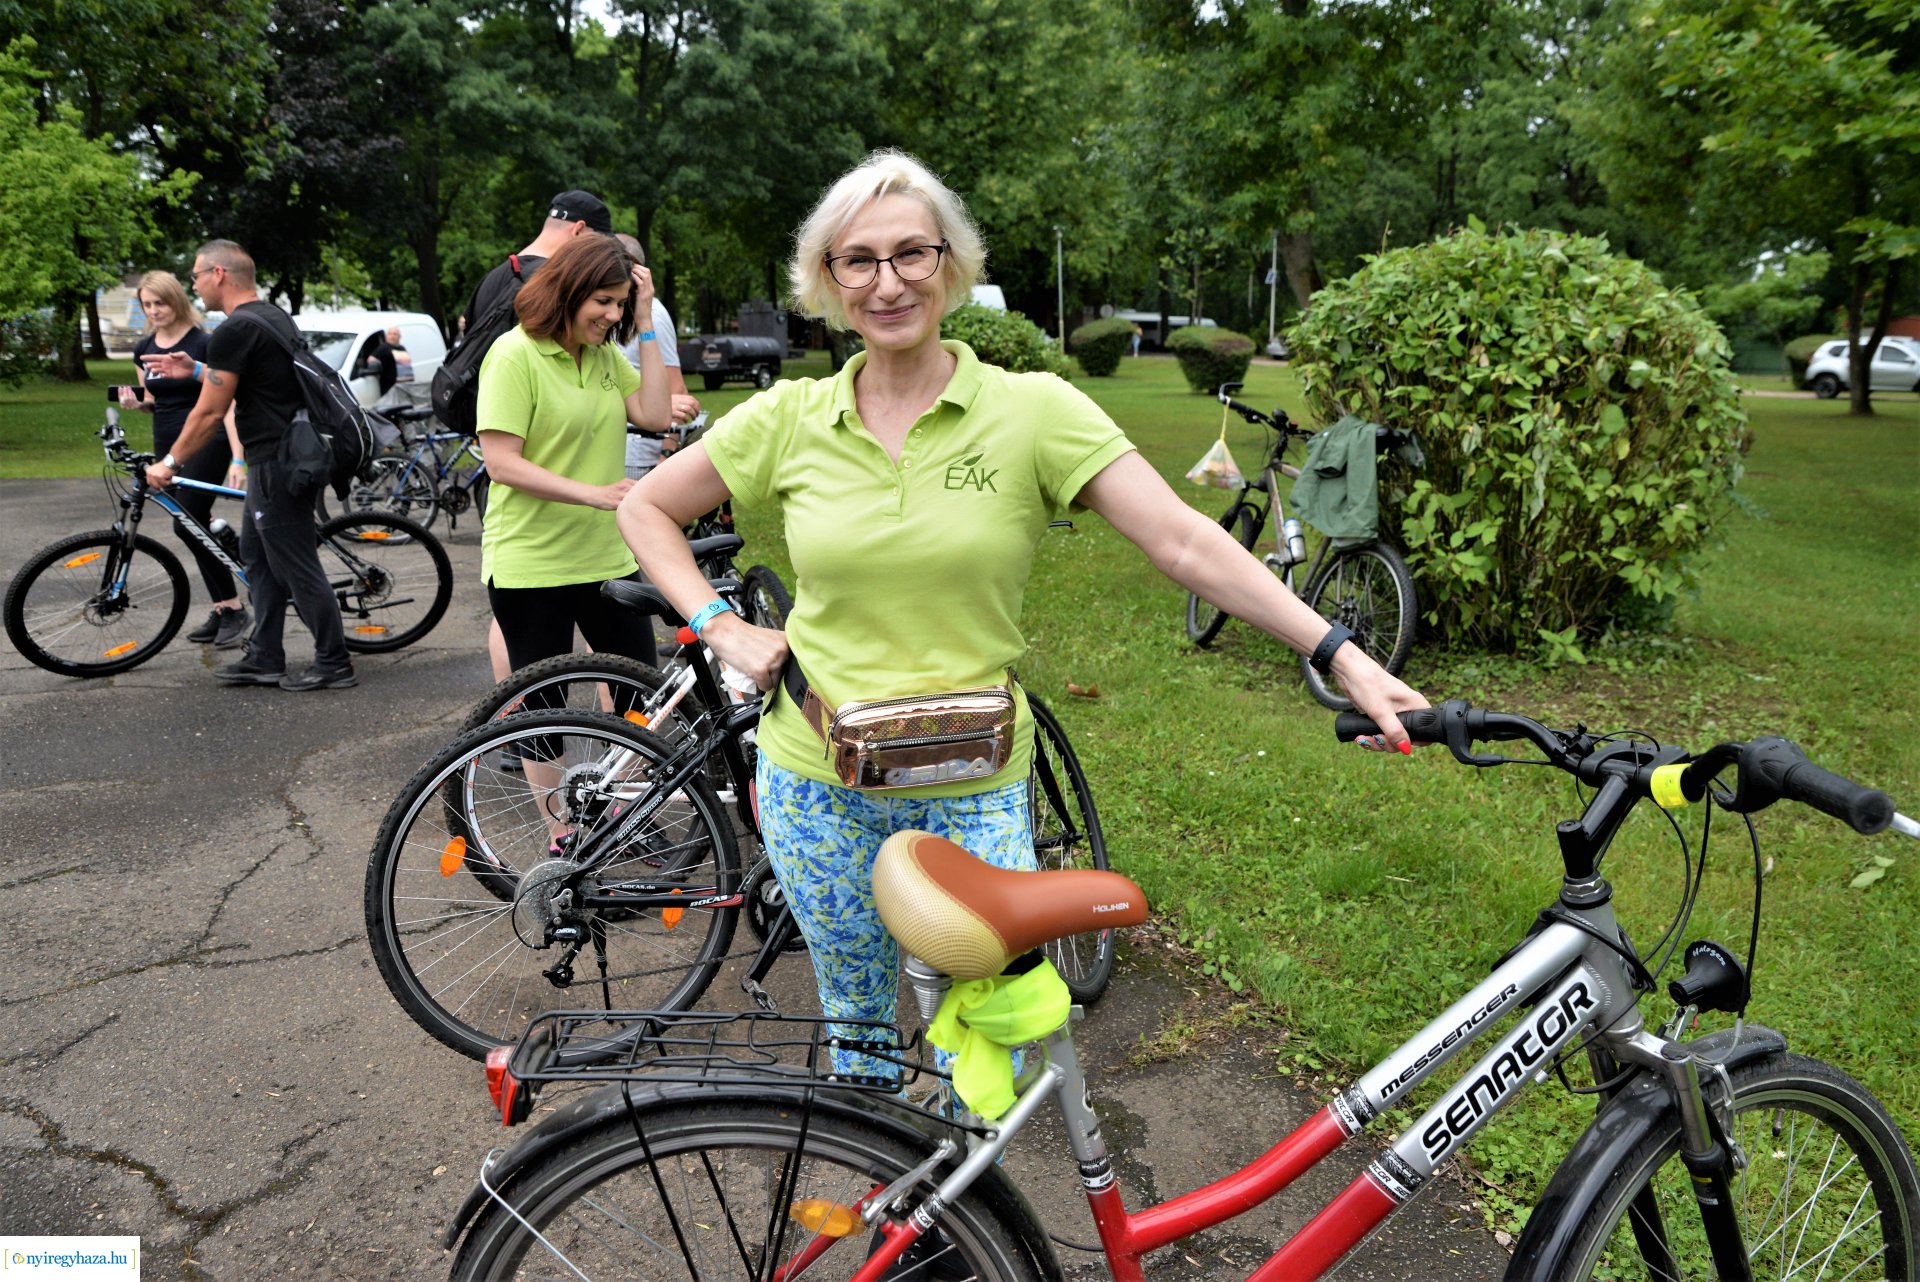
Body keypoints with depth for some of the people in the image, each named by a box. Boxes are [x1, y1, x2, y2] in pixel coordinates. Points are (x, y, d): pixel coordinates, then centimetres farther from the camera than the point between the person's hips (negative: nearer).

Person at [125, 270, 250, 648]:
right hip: (167, 447, 7)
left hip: (206, 443, -7)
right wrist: (134, 401, -6)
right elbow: (152, 401, 19)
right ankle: (221, 610, 14)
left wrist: (237, 459, -24)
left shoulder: (203, 344, -9)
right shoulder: (144, 349, 9)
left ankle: (233, 609, -9)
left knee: (188, 524, -18)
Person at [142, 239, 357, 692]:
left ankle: (334, 664, 4)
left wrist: (169, 463, -3)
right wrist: (195, 370, 23)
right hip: (292, 454, 10)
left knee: (297, 568, -3)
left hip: (276, 464, -10)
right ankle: (264, 659, 23)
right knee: (257, 554, 17)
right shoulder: (275, 317, 14)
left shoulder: (235, 330, -16)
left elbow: (209, 413, -14)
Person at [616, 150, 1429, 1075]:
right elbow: (645, 510, 9)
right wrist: (722, 628, -3)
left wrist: (1341, 656, -22)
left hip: (972, 792, -1)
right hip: (817, 783, 2)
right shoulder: (790, 419, -3)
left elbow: (1185, 542, -15)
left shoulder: (1033, 409, -10)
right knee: (855, 1018, 19)